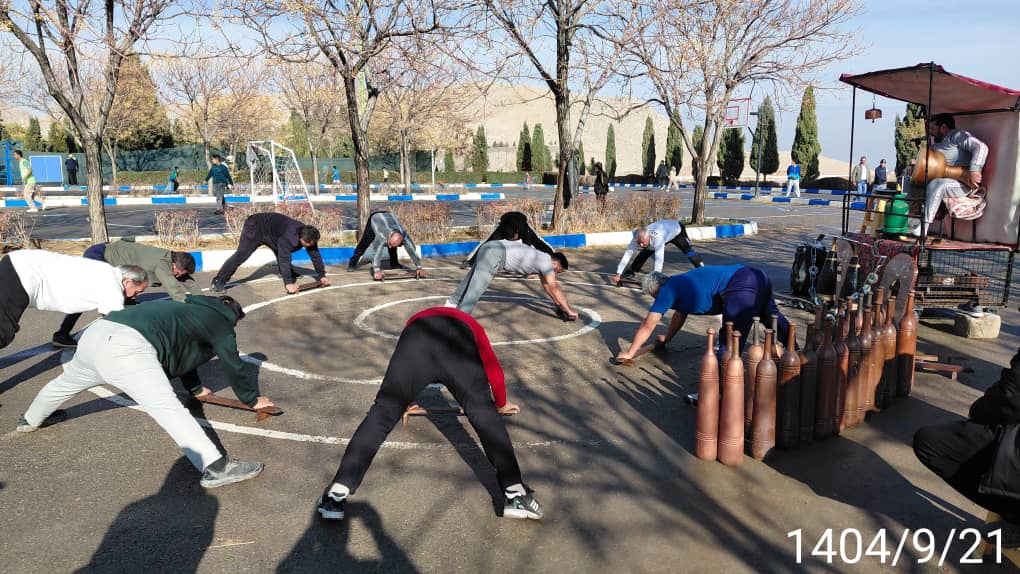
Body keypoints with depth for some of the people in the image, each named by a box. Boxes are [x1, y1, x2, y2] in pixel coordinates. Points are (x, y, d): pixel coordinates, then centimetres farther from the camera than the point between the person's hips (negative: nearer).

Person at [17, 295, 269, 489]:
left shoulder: (189, 309, 33)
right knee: (168, 408, -19)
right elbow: (234, 367, 12)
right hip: (126, 348, -9)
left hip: (96, 331, 9)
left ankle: (30, 420, 65)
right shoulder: (220, 323, 12)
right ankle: (215, 468, -30)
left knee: (67, 381, 36)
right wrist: (252, 400, 27)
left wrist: (196, 388, 57)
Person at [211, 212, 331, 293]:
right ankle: (218, 282, -17)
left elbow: (315, 254, -6)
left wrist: (322, 275, -7)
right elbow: (284, 258, -43)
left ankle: (285, 273, 36)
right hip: (255, 227, -8)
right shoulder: (289, 236, -39)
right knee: (241, 255, -16)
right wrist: (288, 282, -44)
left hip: (269, 228, 8)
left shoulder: (307, 235, -15)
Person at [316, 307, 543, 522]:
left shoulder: (417, 320, 48)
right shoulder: (471, 325, 44)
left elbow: (408, 368, 57)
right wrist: (502, 404, 63)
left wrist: (401, 401, 73)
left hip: (417, 338, 1)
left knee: (381, 413, 6)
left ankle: (336, 496, 1)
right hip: (460, 342, -1)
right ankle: (515, 494, 0)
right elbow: (494, 369, 46)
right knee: (485, 415, 7)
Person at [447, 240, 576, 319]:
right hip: (495, 254, -10)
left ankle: (453, 303, 38)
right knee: (475, 289, -18)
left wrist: (559, 304, 35)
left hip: (491, 250, 10)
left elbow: (546, 285, 32)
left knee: (471, 280, 23)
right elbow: (555, 288, -9)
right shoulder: (546, 263, -5)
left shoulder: (542, 260, 21)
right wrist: (568, 310, -5)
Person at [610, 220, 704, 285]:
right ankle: (631, 272, 10)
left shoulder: (657, 238, -50)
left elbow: (659, 259, -56)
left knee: (688, 250, -11)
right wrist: (618, 274, -41)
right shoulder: (638, 238, -34)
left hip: (677, 229, -5)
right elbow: (627, 255, -35)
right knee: (645, 252, -5)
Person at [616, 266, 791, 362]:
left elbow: (648, 325, 7)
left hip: (740, 288, -10)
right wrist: (667, 338, 56)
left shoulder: (668, 290, 2)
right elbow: (680, 314, 43)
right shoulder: (679, 284, 27)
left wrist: (630, 352, 16)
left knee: (729, 347, -16)